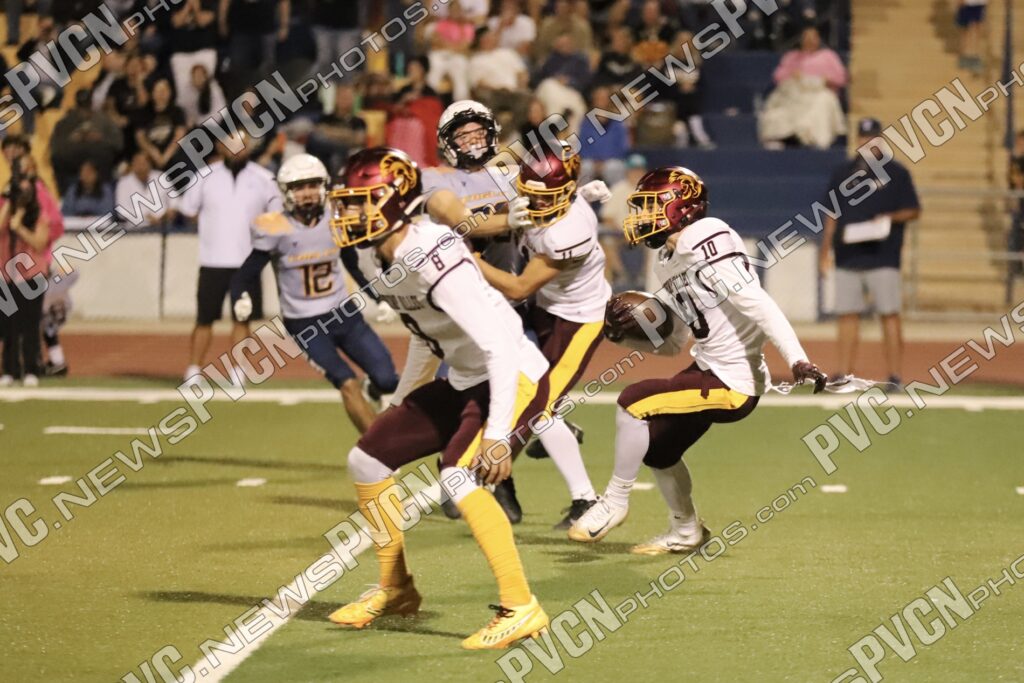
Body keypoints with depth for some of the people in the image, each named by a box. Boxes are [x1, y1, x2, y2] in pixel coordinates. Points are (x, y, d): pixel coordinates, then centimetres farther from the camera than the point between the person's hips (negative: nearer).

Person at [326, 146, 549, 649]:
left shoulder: (434, 261, -27)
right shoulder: (385, 258, 1)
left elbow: (500, 347, -31)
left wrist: (497, 434, -35)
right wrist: (399, 402, 26)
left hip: (513, 376, -10)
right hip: (462, 382, 10)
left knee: (459, 476, -30)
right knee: (368, 459, 10)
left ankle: (520, 608, -24)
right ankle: (395, 589, 25)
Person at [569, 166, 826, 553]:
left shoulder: (707, 247, -20)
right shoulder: (673, 261, 11)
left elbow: (758, 306, -26)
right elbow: (671, 343, 17)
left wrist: (797, 360, -34)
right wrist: (624, 332, 0)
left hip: (734, 383, -10)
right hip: (708, 369, 10)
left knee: (633, 401, -17)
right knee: (656, 447, 20)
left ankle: (615, 502, 1)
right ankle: (686, 532, 40)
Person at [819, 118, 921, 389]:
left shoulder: (896, 173, 3)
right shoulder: (843, 173, 14)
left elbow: (913, 211, 3)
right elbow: (832, 214, 17)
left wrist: (889, 218, -15)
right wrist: (826, 248, 9)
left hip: (883, 257, -4)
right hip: (847, 257, 4)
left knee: (889, 315, -6)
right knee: (847, 315, 3)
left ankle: (895, 375, -5)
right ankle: (845, 374, 7)